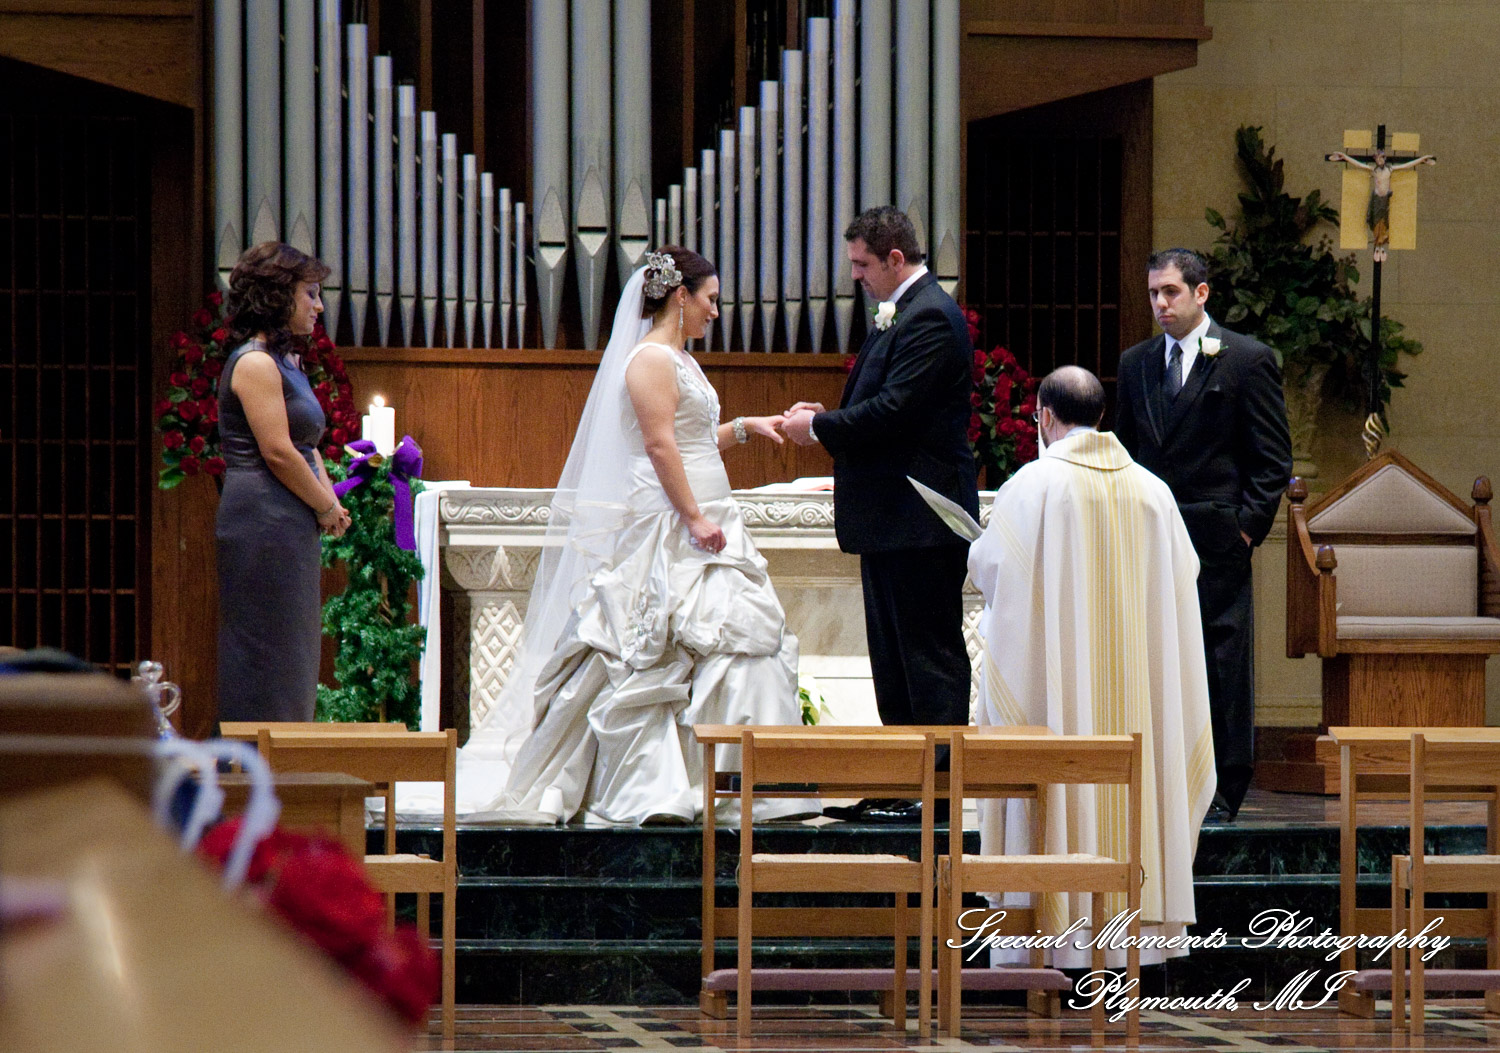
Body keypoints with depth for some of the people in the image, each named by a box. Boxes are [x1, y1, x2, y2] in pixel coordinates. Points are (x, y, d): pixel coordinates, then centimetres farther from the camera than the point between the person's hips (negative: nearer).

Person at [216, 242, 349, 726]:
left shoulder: (285, 363, 17)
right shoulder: (255, 364, -14)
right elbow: (277, 452, -18)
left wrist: (328, 499, 4)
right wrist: (326, 506, -7)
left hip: (292, 528, 10)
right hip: (264, 525, -10)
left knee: (295, 659, 11)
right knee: (267, 653, -7)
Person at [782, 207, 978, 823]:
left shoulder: (929, 318, -16)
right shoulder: (899, 314, 17)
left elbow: (893, 411, -23)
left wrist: (819, 427, -12)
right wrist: (828, 417, 3)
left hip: (920, 519, -11)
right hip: (891, 519, 11)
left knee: (929, 653, -5)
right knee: (892, 655, 13)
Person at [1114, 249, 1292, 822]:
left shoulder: (1248, 360, -1)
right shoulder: (1135, 363, 13)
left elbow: (1274, 457, -2)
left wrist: (1248, 524, -9)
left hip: (1217, 540, -4)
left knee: (1223, 664, -1)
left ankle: (1224, 792, 4)